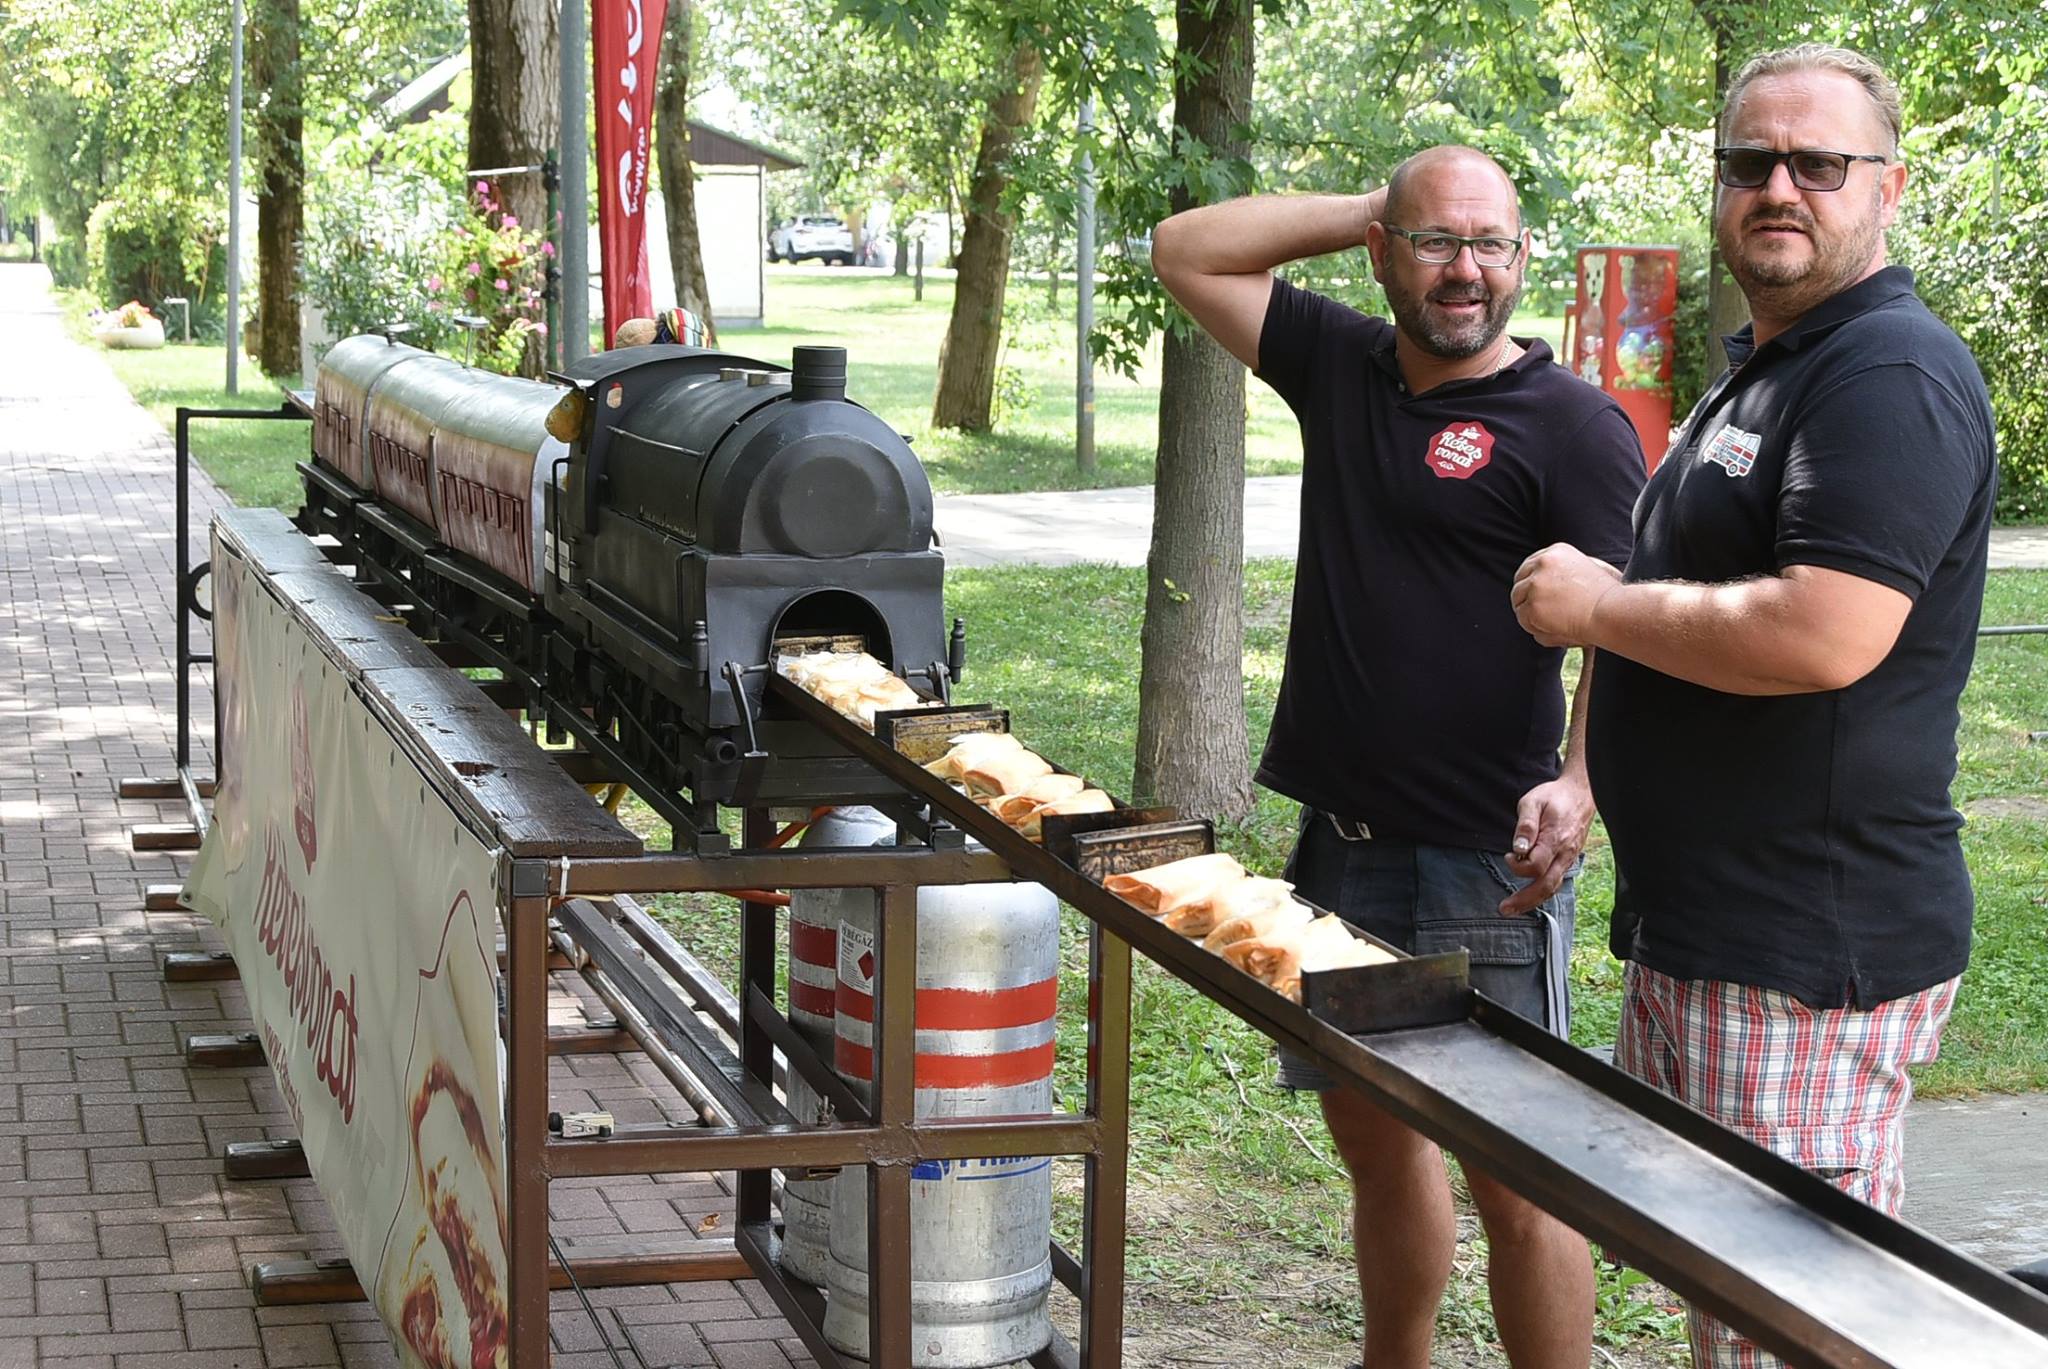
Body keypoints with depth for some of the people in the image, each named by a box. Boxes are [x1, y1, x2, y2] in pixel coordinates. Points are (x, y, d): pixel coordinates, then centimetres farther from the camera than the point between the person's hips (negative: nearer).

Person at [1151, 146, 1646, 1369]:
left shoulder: (1571, 423, -9)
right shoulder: (1343, 365, 10)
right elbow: (1185, 250, 16)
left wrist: (1579, 785, -35)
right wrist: (1366, 208, 7)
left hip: (1484, 865, -7)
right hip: (1343, 844, 7)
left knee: (1511, 1175, -3)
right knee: (1375, 1139, 17)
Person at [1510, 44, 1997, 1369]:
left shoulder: (1893, 375, -16)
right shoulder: (1754, 372, 18)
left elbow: (1823, 638, -29)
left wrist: (1595, 605, -15)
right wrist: (1581, 784, 16)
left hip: (1811, 956, -11)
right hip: (1695, 933, 11)